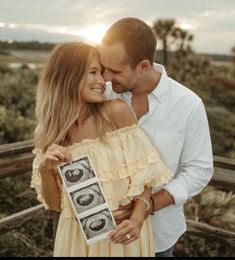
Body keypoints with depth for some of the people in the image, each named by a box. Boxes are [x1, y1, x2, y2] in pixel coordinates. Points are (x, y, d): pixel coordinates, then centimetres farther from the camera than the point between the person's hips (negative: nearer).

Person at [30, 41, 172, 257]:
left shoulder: (116, 111, -16)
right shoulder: (45, 133, -9)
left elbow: (145, 170, -9)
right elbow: (55, 204, -4)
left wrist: (137, 218, -22)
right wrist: (45, 170, -21)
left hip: (122, 231, -1)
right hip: (77, 234, 2)